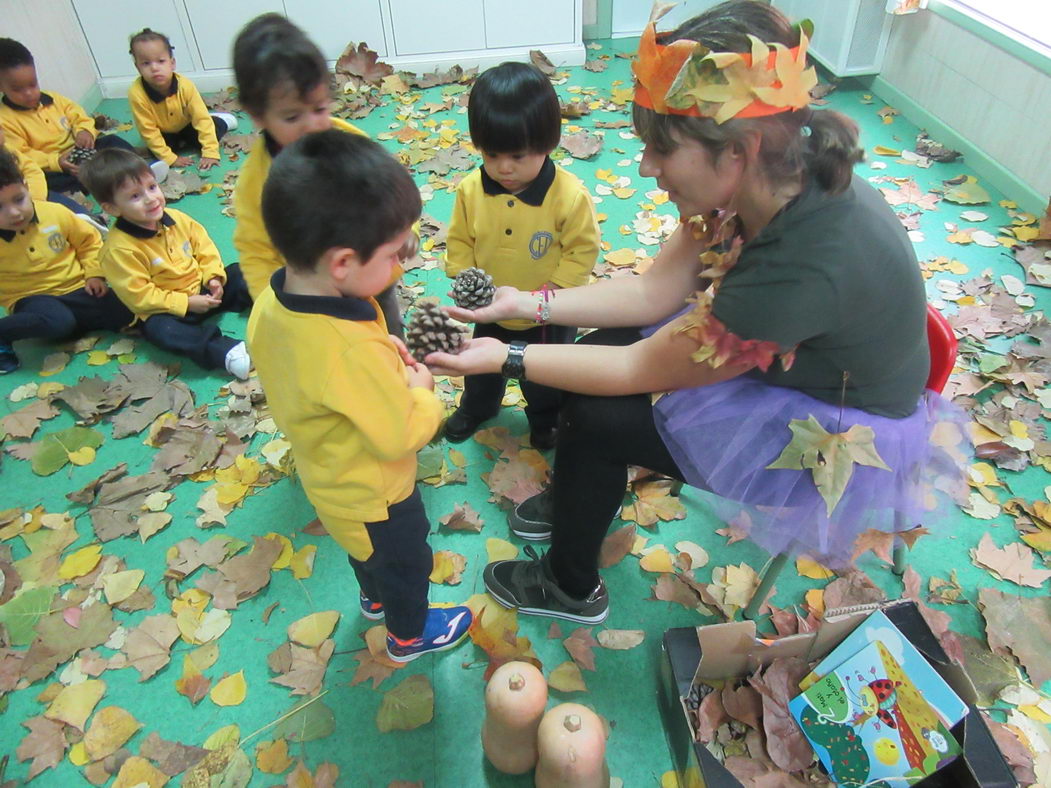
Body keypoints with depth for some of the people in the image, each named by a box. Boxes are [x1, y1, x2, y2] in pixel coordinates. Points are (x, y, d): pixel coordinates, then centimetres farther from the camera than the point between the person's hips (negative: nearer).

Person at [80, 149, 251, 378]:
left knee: (238, 274, -4)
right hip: (162, 310, -6)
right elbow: (139, 295, -20)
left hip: (202, 290, 7)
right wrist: (186, 303, -24)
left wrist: (214, 277, -12)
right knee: (162, 330, -36)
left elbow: (204, 247, 6)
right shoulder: (118, 249, -20)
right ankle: (227, 352, -53)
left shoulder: (175, 218, -2)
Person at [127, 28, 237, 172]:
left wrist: (210, 153, -33)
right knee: (152, 150, -25)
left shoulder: (185, 85, -32)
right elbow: (148, 131, -27)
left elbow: (202, 118, -28)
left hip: (187, 126, 1)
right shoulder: (137, 93, -34)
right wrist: (170, 159, -30)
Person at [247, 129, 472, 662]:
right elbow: (400, 435, -32)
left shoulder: (271, 302, -18)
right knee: (406, 562, 24)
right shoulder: (355, 351, -44)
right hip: (374, 496, -7)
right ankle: (409, 636, 51)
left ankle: (374, 598, 64)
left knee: (366, 550, 35)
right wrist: (421, 389, -15)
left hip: (325, 474, 7)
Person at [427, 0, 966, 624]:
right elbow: (653, 290, -7)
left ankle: (571, 588, 18)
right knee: (594, 352, 1)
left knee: (596, 419, -11)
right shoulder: (776, 182, -16)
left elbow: (638, 370, -28)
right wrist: (528, 304, -13)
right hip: (797, 360, 8)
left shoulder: (800, 268, -40)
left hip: (836, 442, -7)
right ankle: (575, 497, 30)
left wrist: (506, 359, -20)